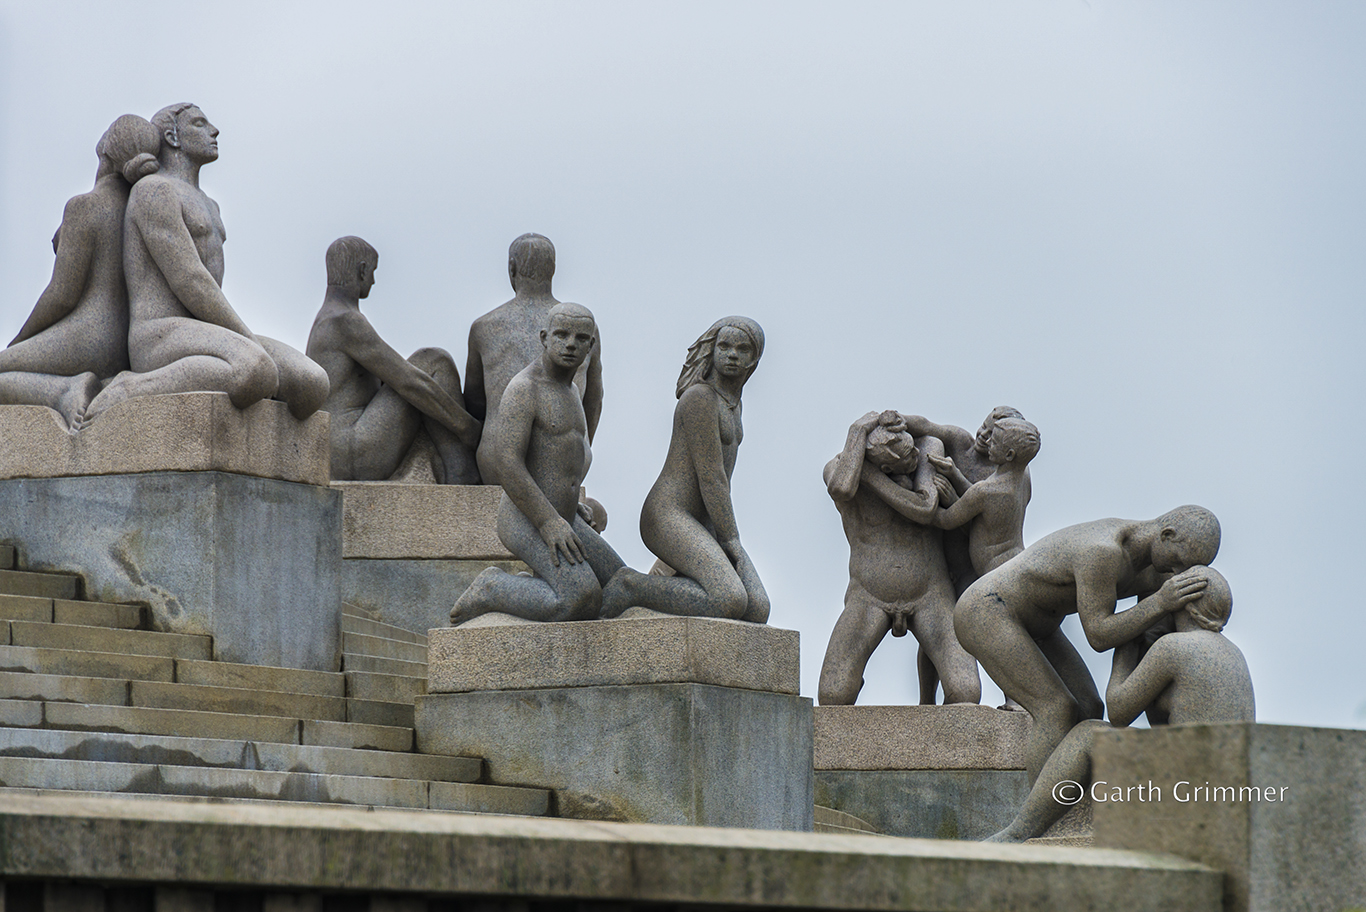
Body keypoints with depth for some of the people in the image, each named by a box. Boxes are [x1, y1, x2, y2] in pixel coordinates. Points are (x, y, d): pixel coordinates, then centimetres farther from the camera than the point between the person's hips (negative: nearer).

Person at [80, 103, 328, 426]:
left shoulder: (206, 206, 27)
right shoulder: (154, 190, -4)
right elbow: (188, 282, -12)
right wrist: (250, 341, -10)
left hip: (201, 347, 8)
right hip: (161, 342, -8)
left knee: (314, 387, -16)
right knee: (256, 375, -40)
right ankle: (128, 391, -23)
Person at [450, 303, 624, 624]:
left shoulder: (565, 388, 13)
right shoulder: (523, 389, -17)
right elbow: (506, 462, -24)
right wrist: (550, 522, -26)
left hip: (559, 520, 10)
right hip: (527, 524, -10)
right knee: (580, 603, -26)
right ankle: (491, 591, -5)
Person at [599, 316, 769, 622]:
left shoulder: (730, 403, 17)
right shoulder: (699, 399, -14)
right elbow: (709, 476, -16)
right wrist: (731, 540, -13)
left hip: (703, 527, 9)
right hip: (668, 519, -9)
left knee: (758, 611, -11)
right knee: (730, 603, -29)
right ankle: (631, 588, -12)